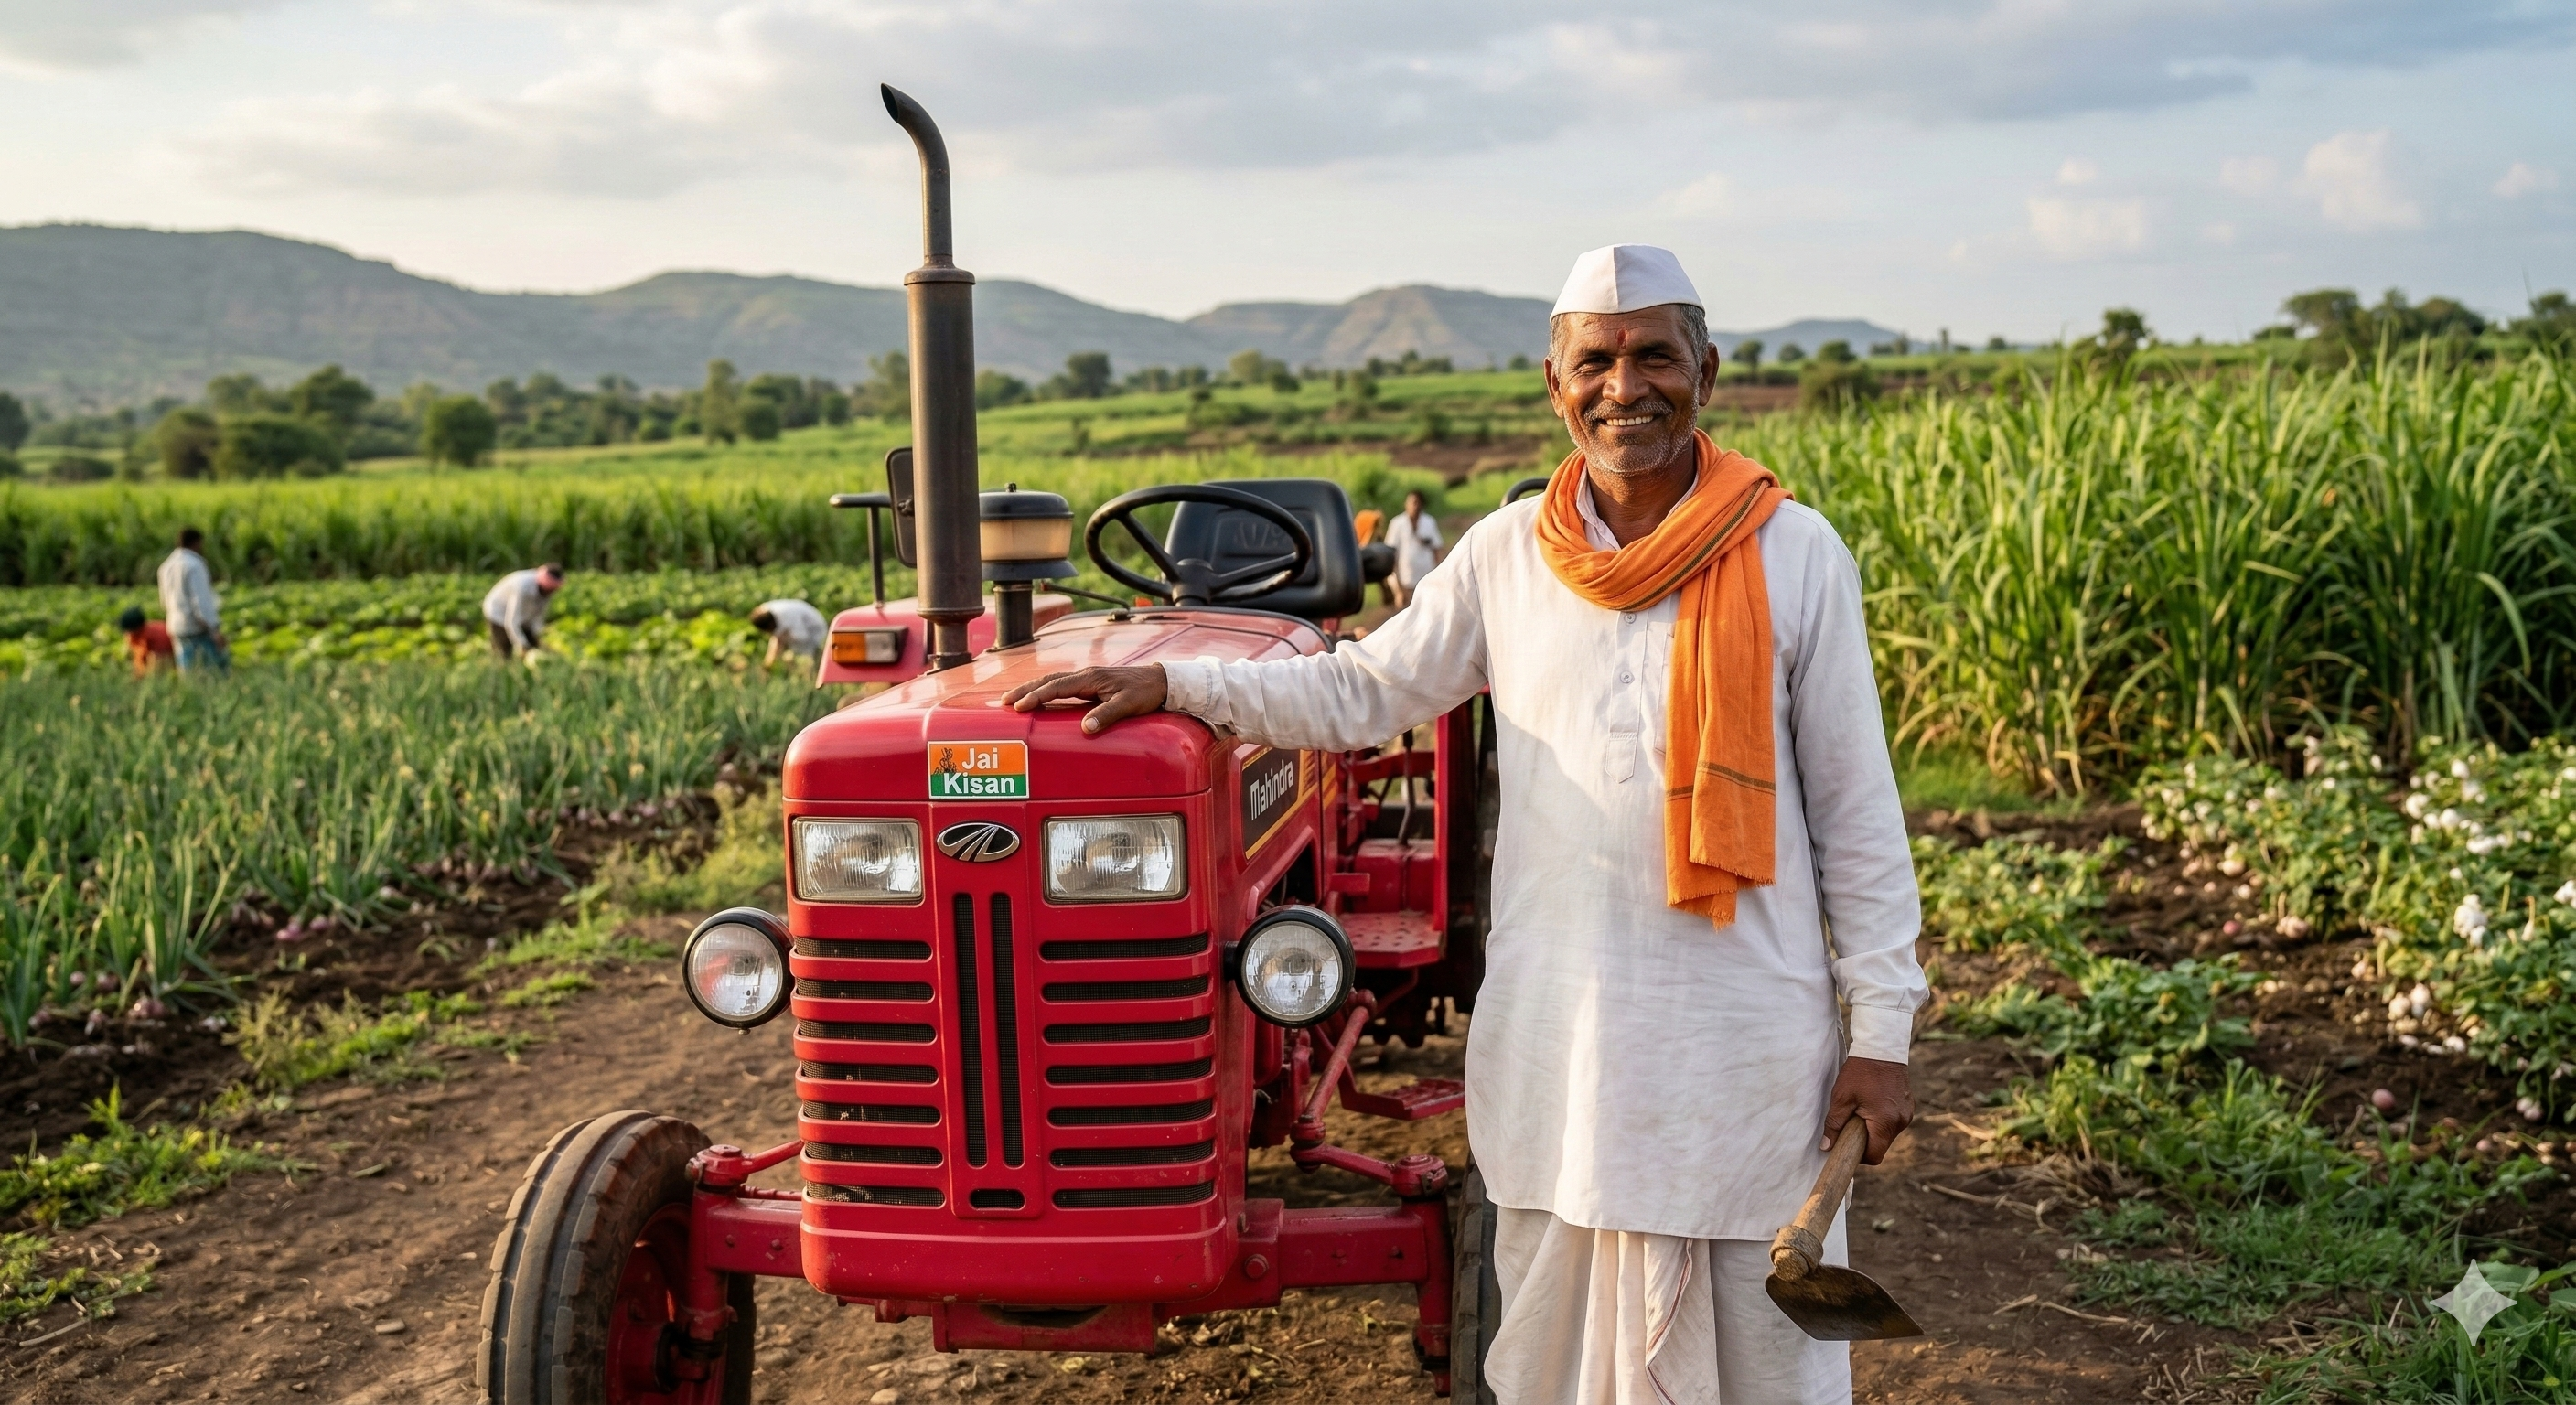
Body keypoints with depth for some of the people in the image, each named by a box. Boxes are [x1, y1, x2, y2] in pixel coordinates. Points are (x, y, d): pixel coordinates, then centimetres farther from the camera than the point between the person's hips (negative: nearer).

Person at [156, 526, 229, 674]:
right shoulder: (194, 565, -11)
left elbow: (166, 602, 18)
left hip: (178, 627, 7)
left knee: (186, 673, 4)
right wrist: (215, 630, -22)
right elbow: (201, 600, -19)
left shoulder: (167, 566, 13)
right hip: (200, 627, -7)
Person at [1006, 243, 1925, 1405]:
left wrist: (1880, 1028, -3)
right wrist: (1174, 684, -1)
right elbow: (1361, 691, 10)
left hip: (1748, 1042, -2)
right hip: (1555, 1036, 2)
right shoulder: (1505, 556, 3)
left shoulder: (1795, 554, -4)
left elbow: (1854, 808, -1)